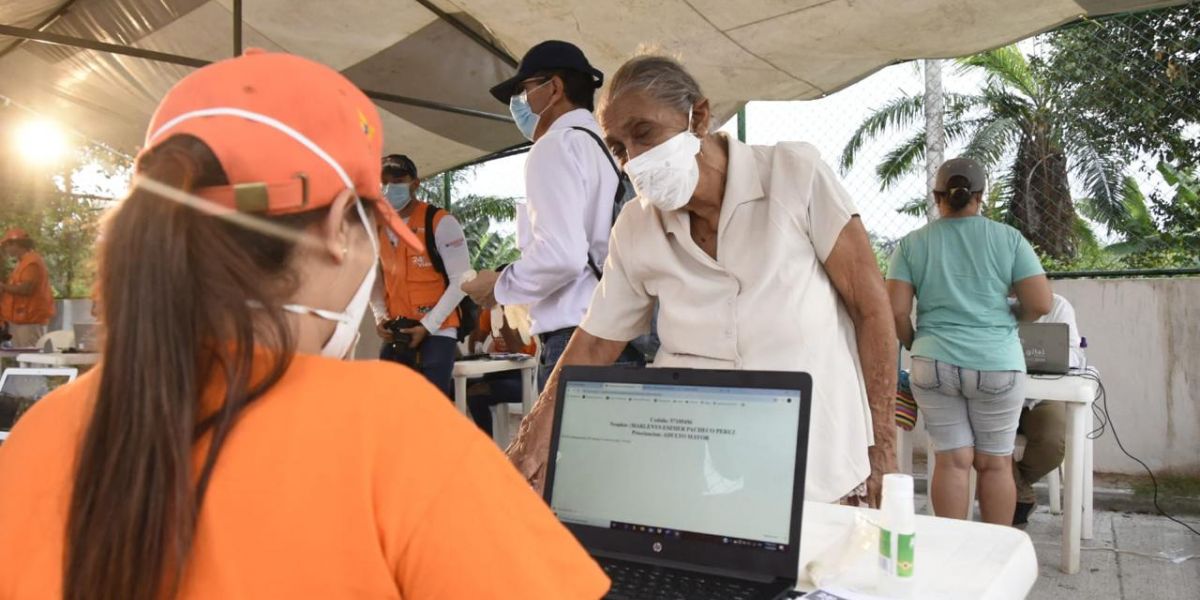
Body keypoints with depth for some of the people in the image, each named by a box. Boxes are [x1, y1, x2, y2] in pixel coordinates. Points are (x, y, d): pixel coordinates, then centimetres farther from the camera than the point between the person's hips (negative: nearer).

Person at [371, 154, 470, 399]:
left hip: (437, 332, -6)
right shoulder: (378, 228, 9)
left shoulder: (441, 223, -9)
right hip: (395, 334, 6)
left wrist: (427, 326, -16)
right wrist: (380, 316, 0)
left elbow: (461, 280, -12)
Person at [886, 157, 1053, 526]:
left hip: (934, 364, 1)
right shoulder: (1008, 238, 2)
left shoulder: (912, 244, 2)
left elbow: (897, 311, -4)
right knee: (995, 463, 10)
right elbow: (1040, 304, -2)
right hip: (997, 364, 0)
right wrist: (1008, 315, 17)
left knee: (952, 460, 6)